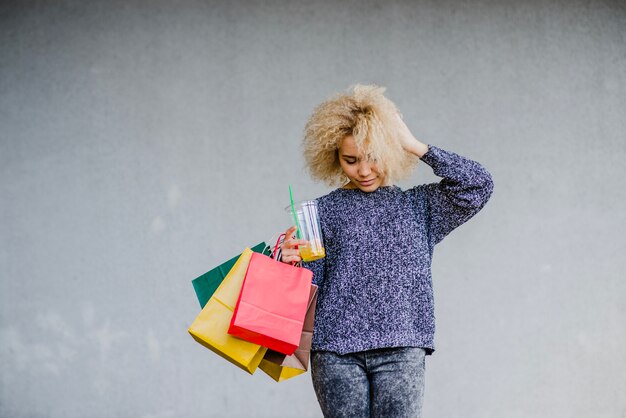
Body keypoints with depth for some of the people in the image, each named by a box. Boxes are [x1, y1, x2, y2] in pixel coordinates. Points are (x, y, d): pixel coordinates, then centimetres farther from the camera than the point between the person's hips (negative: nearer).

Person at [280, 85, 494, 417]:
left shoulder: (419, 206, 14)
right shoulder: (324, 212, 11)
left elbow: (478, 184, 0)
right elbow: (310, 290, 10)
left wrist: (415, 147, 1)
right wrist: (295, 264, -13)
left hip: (402, 349, 0)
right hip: (335, 351, 0)